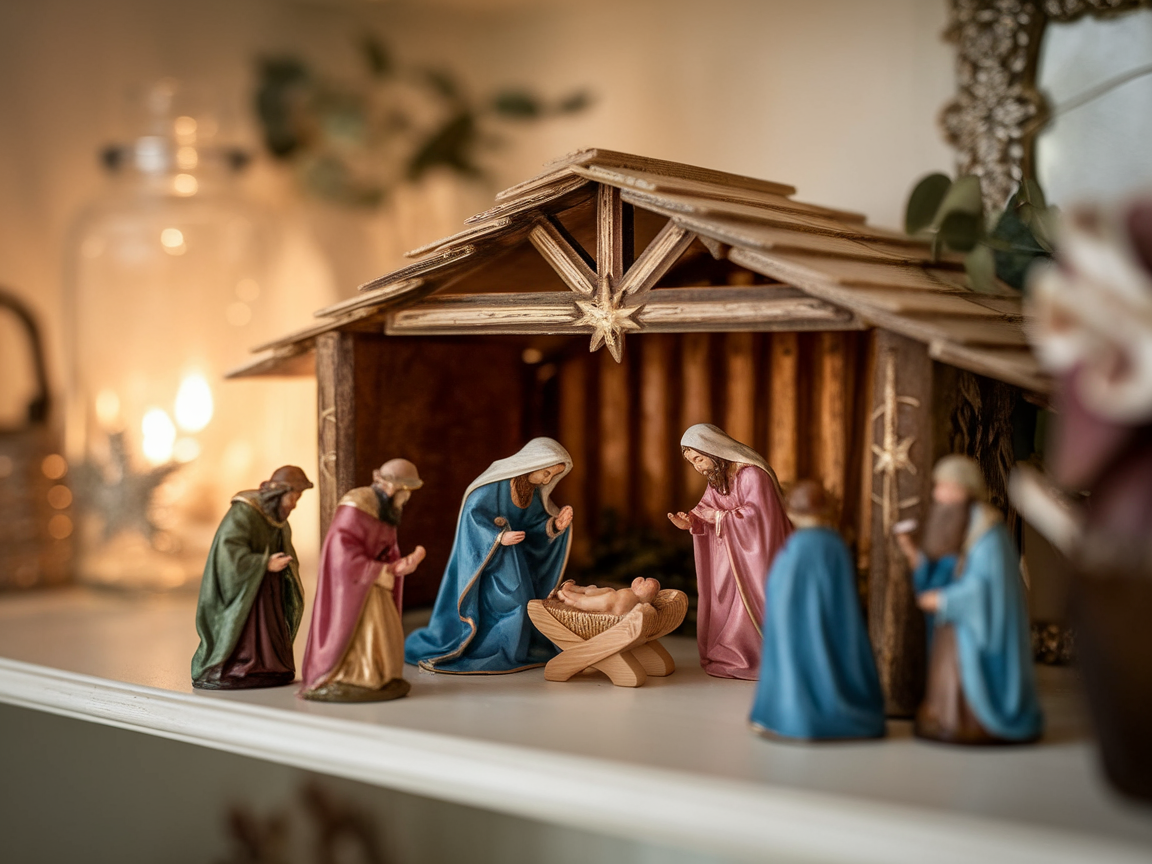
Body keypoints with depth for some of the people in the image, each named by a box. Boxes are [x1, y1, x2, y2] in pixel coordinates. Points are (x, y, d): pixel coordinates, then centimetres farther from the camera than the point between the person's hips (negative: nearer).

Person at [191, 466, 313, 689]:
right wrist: (266, 564, -28)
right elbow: (230, 551, -27)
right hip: (241, 587, -8)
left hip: (266, 590, 8)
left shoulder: (277, 517, 6)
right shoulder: (242, 513, -19)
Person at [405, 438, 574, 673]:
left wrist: (555, 526, -18)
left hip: (512, 554, 7)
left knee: (521, 601, -1)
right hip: (483, 554, -7)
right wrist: (499, 537, -37)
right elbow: (473, 515, -25)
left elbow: (535, 524, 2)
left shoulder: (533, 490, 2)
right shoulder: (494, 483, -22)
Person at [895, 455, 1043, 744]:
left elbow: (985, 585, -20)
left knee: (968, 674, -8)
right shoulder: (952, 525, 11)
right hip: (952, 624, 8)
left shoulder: (987, 532, -16)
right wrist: (915, 555, -4)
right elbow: (942, 576, 12)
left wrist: (942, 599, -15)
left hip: (976, 627, -8)